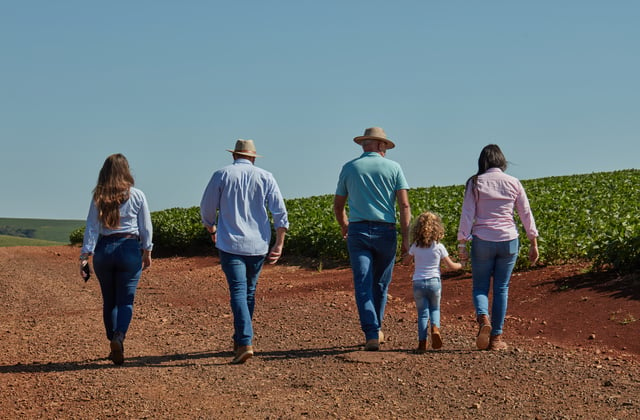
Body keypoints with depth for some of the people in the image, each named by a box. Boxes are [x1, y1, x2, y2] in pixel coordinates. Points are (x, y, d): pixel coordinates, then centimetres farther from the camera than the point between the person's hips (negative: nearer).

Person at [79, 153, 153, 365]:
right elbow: (146, 227, 2)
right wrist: (147, 252, 13)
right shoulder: (137, 195, -2)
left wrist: (84, 257, -1)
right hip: (130, 250, -1)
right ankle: (119, 336, -24)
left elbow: (91, 228, -2)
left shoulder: (99, 197, 1)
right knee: (125, 300, 1)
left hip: (104, 250, 2)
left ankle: (114, 345, 18)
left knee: (109, 300, 13)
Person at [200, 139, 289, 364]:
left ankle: (245, 343, -22)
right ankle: (240, 340, 27)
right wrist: (279, 244, 4)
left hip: (231, 244, -3)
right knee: (250, 291, 16)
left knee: (238, 291, -8)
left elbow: (207, 209, 5)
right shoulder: (265, 177, 6)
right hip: (258, 245, 3)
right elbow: (280, 212, 0)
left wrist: (212, 229, 24)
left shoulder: (222, 175, 1)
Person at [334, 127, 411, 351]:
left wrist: (344, 227, 33)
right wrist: (406, 238, -3)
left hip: (358, 231, 0)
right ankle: (376, 330, 29)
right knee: (380, 284, 16)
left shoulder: (349, 168, 7)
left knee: (363, 284, -4)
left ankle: (371, 334, -16)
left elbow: (338, 205, 14)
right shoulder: (393, 168, 3)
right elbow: (404, 205, -5)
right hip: (385, 231, 0)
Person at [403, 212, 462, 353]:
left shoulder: (415, 247, -1)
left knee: (422, 313, 5)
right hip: (434, 282, 0)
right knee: (435, 309, 19)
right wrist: (461, 265, 23)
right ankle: (435, 328, -11)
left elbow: (405, 261, 14)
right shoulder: (439, 247, -4)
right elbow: (451, 266, 3)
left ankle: (422, 342, -4)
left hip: (418, 283, 0)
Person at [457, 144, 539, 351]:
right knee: (501, 289, 9)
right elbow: (526, 215, 6)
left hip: (482, 241, -1)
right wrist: (534, 243, 13)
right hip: (508, 241, 2)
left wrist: (462, 244, -3)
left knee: (480, 287, 9)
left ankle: (483, 318, -21)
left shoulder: (475, 183, -1)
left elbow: (467, 215, -6)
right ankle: (496, 338, 10)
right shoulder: (513, 183, 4)